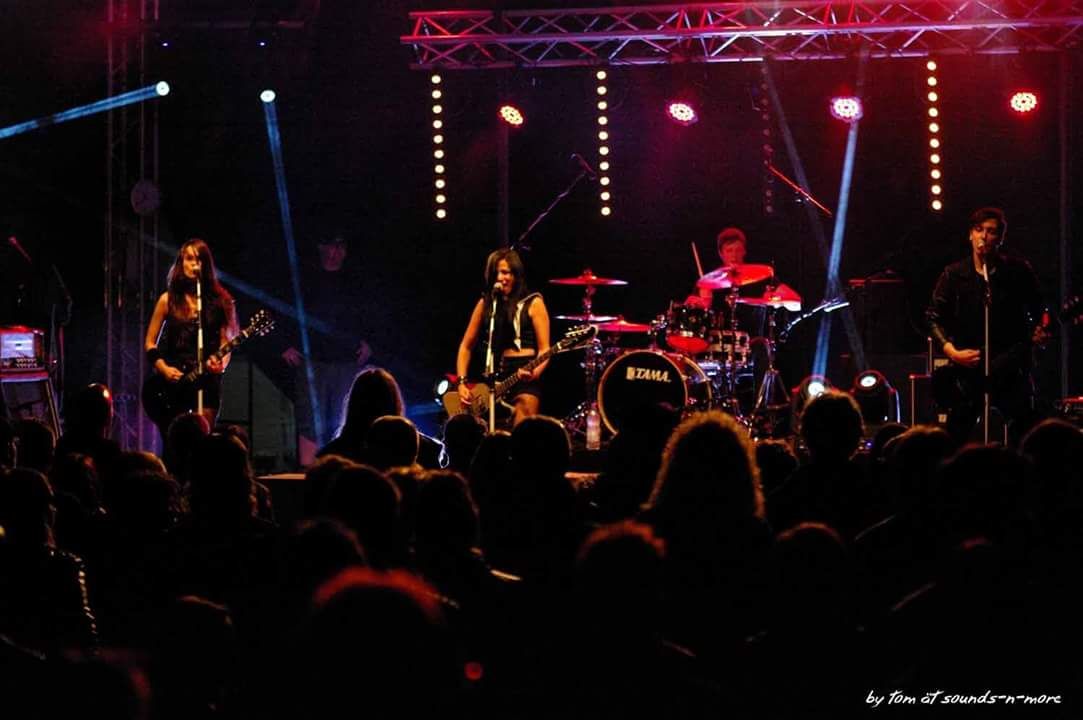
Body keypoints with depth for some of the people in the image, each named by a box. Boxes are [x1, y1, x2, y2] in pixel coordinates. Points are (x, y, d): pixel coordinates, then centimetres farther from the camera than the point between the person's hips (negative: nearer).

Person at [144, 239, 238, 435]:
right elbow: (150, 343, 9)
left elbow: (225, 342, 3)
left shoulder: (219, 301, 5)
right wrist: (163, 369, -7)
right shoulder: (169, 300, 6)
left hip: (206, 382, -1)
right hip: (172, 383, 1)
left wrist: (220, 363, -17)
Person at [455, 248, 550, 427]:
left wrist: (535, 372, -23)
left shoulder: (532, 303, 2)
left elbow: (544, 349, -3)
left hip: (524, 375, -4)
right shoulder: (485, 303, 12)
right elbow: (466, 346, 15)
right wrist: (462, 383, 3)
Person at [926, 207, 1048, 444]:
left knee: (1024, 432, -6)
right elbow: (934, 317, 3)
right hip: (968, 365, 1)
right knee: (956, 433, 0)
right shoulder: (953, 275, 2)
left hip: (1011, 367, -1)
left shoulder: (1018, 271, 1)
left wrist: (1040, 331, -10)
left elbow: (1038, 311, 10)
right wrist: (951, 351, -10)